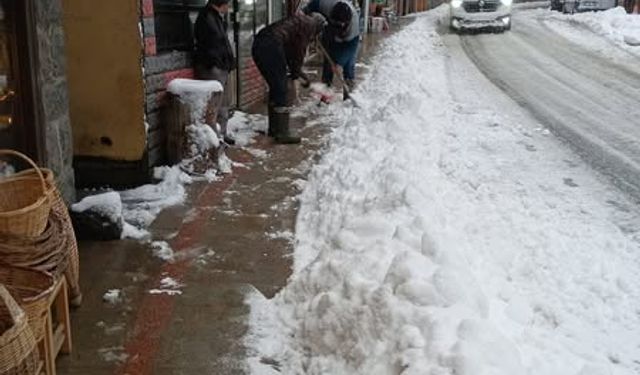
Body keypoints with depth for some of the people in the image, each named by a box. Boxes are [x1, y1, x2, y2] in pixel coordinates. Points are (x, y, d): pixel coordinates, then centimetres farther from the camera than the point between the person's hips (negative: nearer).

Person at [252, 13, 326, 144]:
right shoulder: (309, 24, 6)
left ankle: (274, 128, 27)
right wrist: (296, 73, 15)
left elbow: (290, 50, 32)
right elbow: (300, 50, 3)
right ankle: (281, 133, -3)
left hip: (257, 45, 9)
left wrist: (296, 72, 32)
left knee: (275, 87, 19)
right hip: (271, 45, -9)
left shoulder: (298, 21, 32)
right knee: (280, 89, -4)